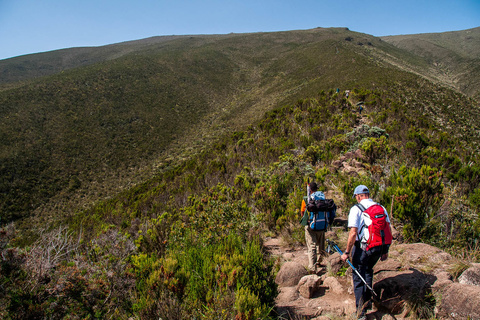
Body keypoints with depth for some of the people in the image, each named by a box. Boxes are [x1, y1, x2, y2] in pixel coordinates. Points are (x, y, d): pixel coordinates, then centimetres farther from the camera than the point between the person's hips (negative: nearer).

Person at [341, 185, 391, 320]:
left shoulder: (356, 209, -10)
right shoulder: (381, 208, 4)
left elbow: (353, 234, -16)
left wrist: (347, 252, -8)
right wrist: (385, 250, 16)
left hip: (362, 247, -5)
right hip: (378, 247, 5)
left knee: (358, 277, 8)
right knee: (368, 271, 29)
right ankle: (368, 300, 36)